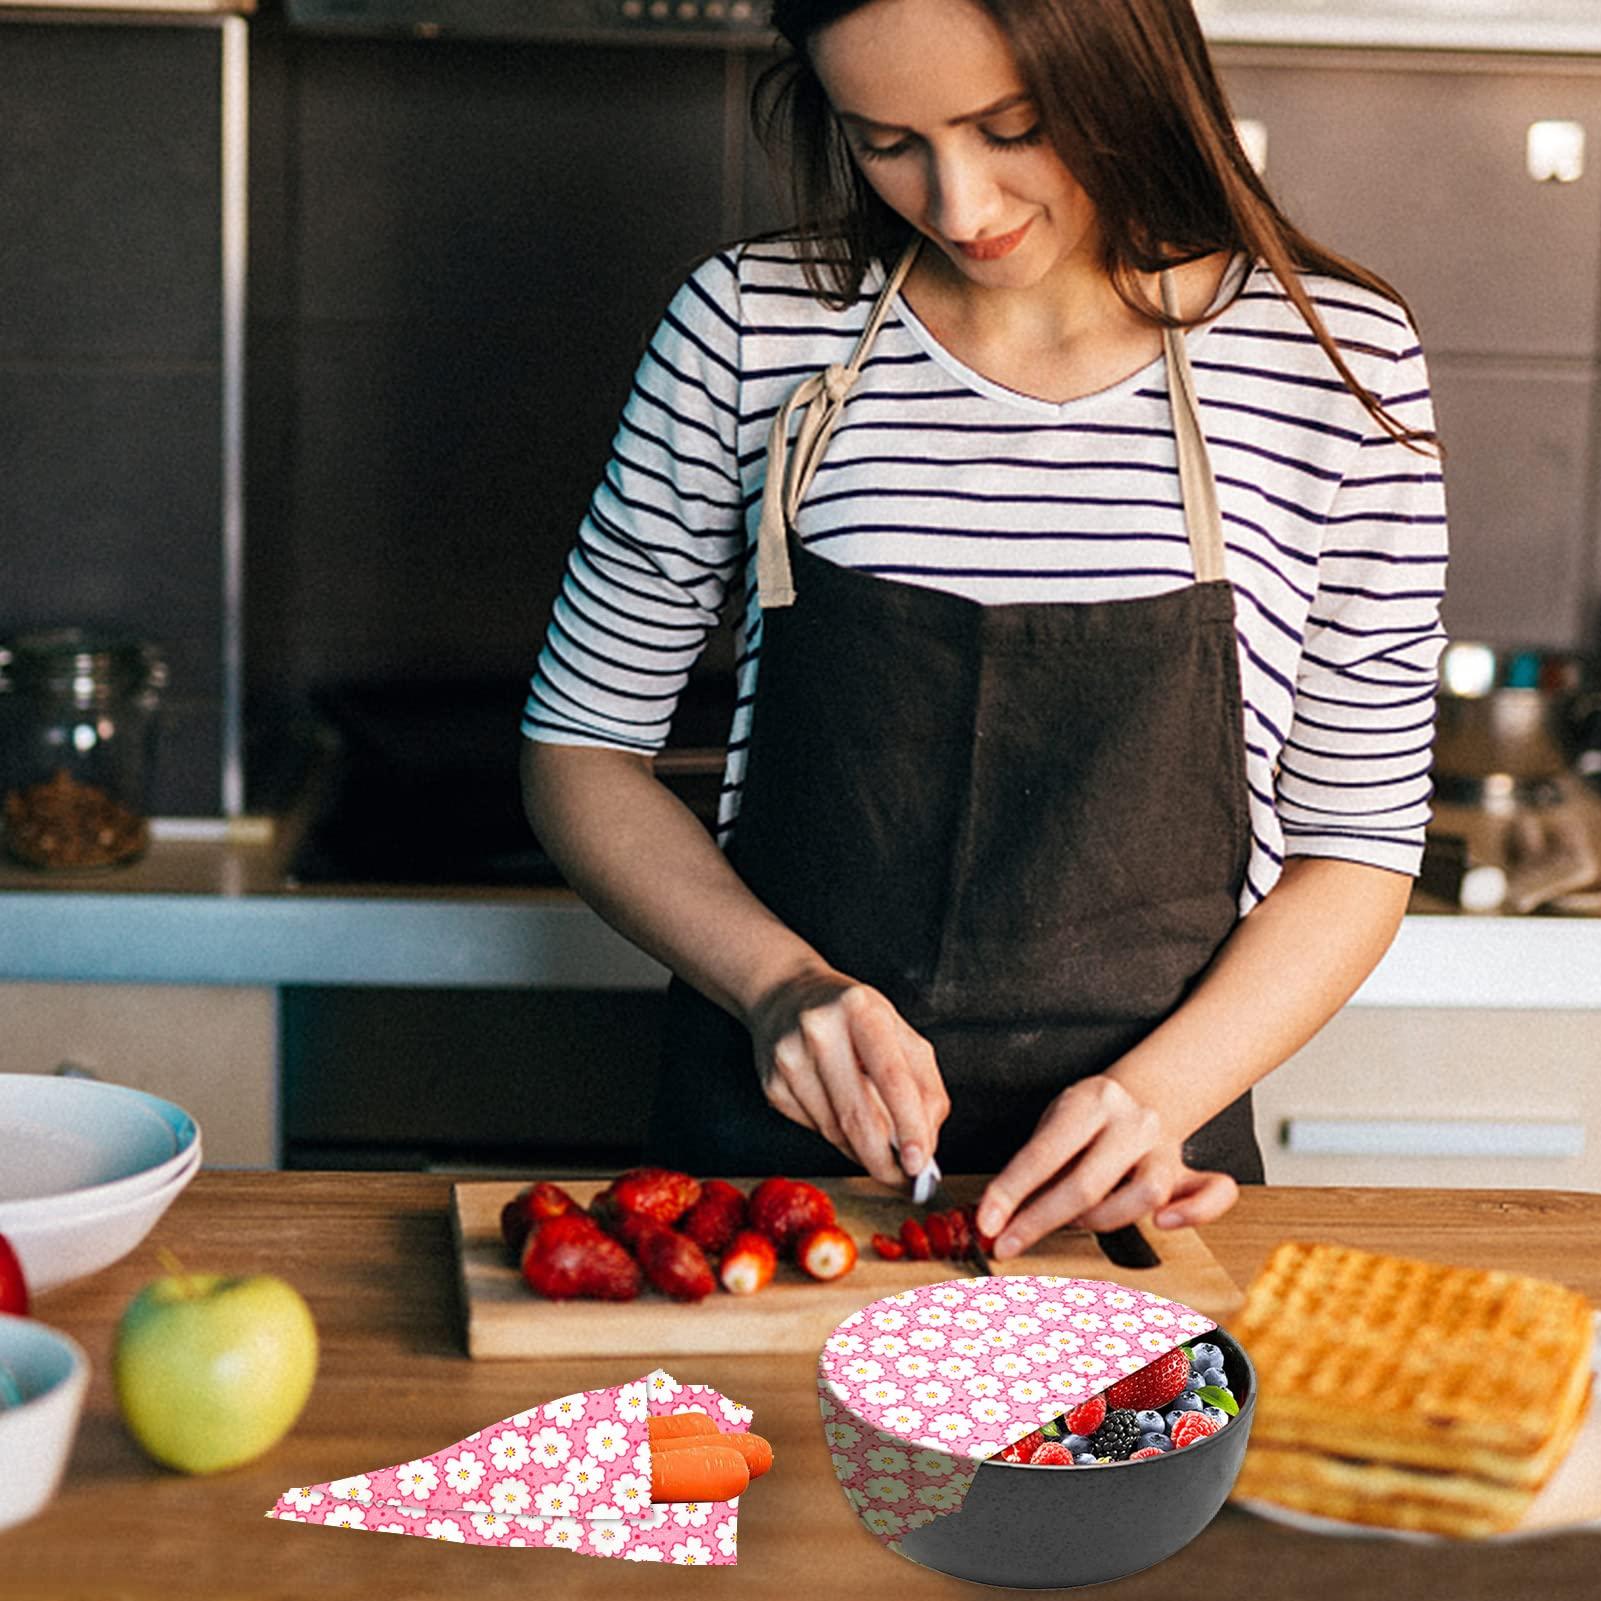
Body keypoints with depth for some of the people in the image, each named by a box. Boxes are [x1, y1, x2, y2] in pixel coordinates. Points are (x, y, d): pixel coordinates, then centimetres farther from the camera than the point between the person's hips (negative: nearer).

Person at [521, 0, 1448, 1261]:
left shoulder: (1335, 363, -2)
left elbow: (1356, 848, 4)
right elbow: (580, 749, 7)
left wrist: (1161, 1090, -12)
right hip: (766, 1149, 1)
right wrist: (779, 982, -9)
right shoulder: (753, 327, -1)